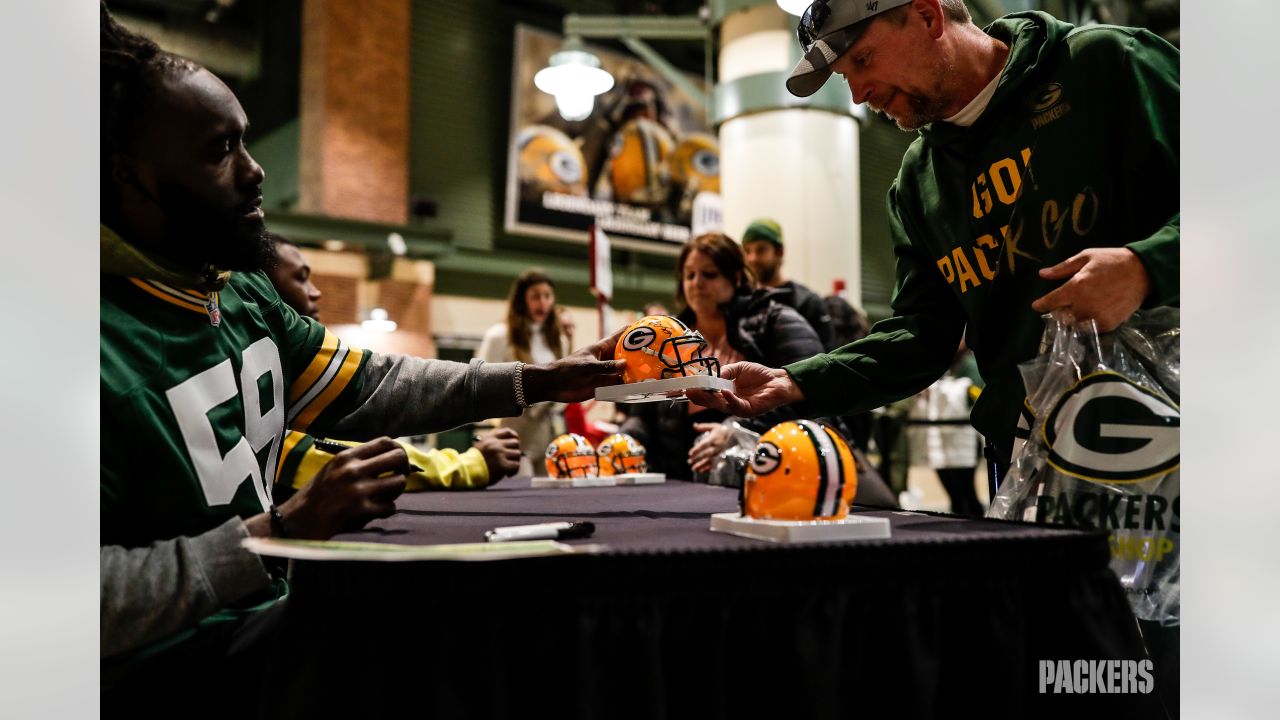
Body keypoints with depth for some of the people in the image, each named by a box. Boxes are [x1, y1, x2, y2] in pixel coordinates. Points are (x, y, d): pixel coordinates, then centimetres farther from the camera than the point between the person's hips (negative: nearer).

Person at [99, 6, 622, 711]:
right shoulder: (111, 338, -25)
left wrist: (540, 380, 7)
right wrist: (286, 528, -28)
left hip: (268, 611, 8)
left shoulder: (241, 292, 3)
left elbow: (369, 387, 12)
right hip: (165, 671, -7)